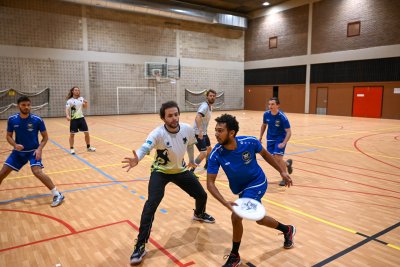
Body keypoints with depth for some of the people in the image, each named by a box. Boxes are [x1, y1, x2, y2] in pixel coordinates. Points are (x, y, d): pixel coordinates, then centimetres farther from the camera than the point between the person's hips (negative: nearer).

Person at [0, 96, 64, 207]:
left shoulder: (37, 120, -14)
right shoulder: (12, 119, -7)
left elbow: (45, 137, -5)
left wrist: (39, 149, -19)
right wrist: (15, 145, -15)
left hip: (33, 151, -4)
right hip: (18, 151, 4)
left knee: (37, 172, -25)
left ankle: (57, 195, -16)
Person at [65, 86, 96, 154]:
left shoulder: (81, 98, 5)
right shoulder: (70, 100, -7)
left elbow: (85, 107, 18)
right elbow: (67, 109, -13)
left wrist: (86, 103, -4)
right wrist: (67, 115, -32)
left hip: (81, 118, 4)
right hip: (73, 119, -3)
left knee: (86, 133, 3)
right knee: (72, 134, 1)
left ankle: (88, 147, 19)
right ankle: (72, 149, 16)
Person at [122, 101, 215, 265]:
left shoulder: (187, 129, -17)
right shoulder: (158, 133, -31)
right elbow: (144, 148, -49)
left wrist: (191, 160, 19)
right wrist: (137, 159, -72)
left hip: (181, 170, 5)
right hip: (160, 172, -4)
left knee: (202, 195, 13)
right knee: (151, 204, -24)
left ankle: (199, 214, 51)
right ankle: (140, 246, -8)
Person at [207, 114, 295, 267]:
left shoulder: (250, 142, -28)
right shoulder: (216, 154, -27)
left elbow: (264, 154, -5)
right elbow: (210, 183, -25)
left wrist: (282, 171, 2)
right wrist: (226, 203, -39)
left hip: (257, 182, -3)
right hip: (240, 189, 4)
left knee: (236, 216, -19)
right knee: (259, 219, 19)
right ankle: (287, 230, 49)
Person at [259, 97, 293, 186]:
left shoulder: (282, 117, -24)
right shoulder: (266, 114, -10)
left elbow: (289, 132, -22)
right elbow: (264, 125, 10)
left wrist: (283, 143, -34)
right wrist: (260, 137, 9)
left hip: (280, 139, -5)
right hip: (270, 138, 5)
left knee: (277, 158, -16)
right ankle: (287, 163, 35)